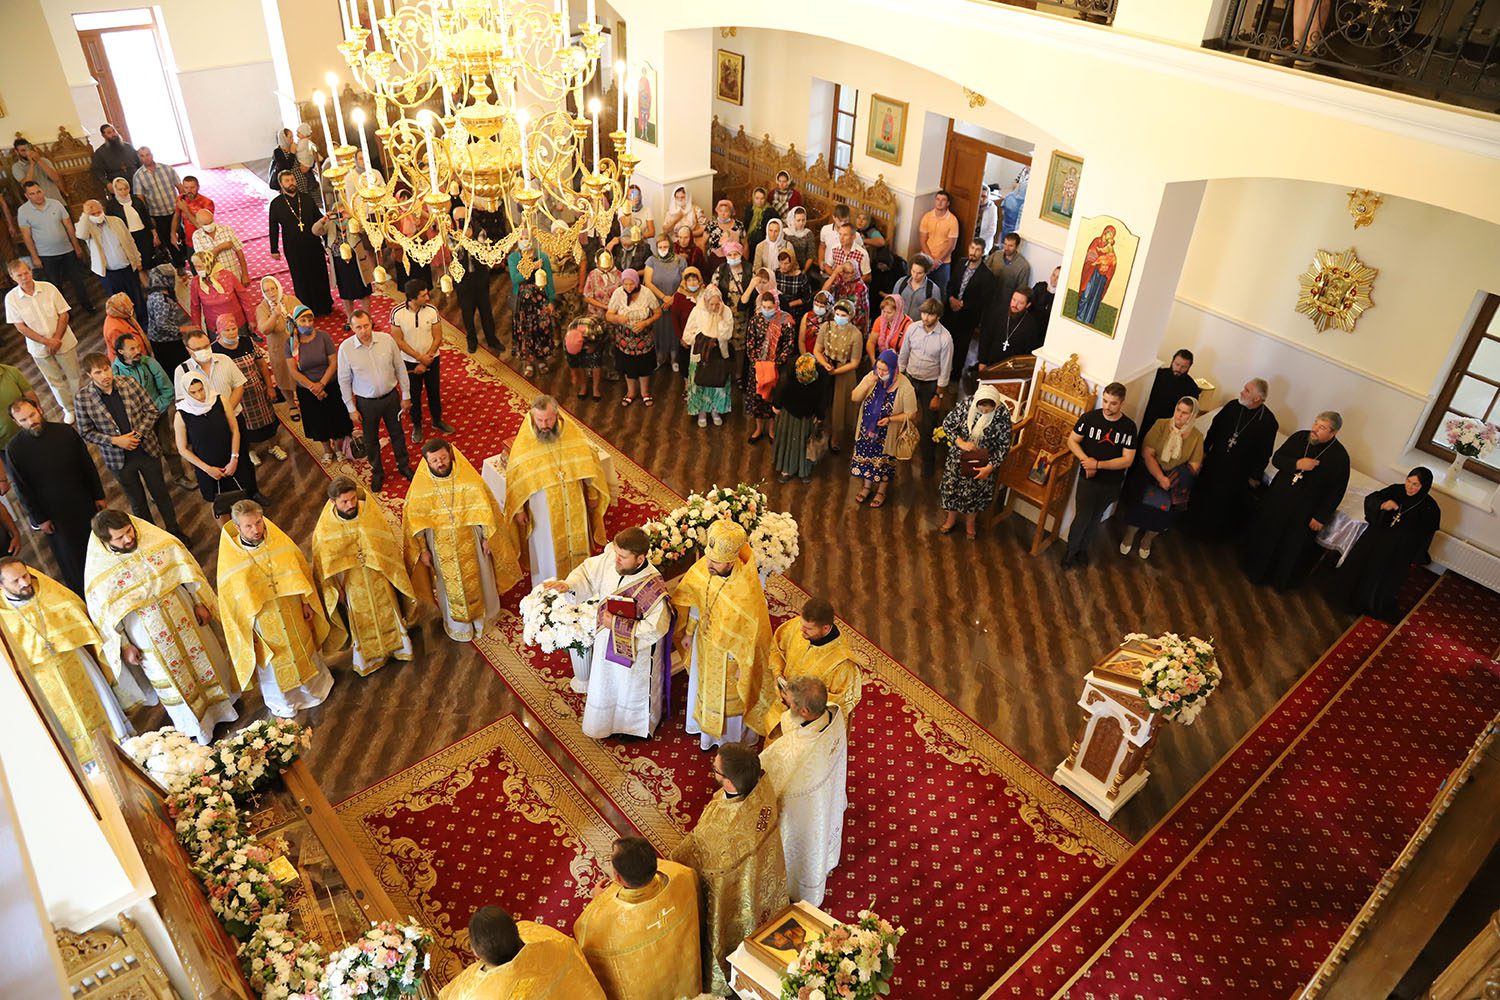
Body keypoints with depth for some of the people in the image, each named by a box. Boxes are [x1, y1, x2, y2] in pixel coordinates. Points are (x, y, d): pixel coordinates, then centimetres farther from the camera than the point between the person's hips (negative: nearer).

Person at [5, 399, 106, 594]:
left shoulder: (66, 431, -9)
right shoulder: (14, 449, -14)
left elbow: (88, 465, 1)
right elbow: (21, 488, -8)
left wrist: (99, 495, 3)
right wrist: (39, 519, -7)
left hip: (83, 504, 2)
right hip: (53, 514, -2)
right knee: (70, 556, 11)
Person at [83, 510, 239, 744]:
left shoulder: (154, 538, -13)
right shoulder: (98, 572, -17)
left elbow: (185, 568, -2)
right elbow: (105, 613, -8)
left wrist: (199, 603, 0)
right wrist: (125, 646, -6)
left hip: (184, 617, 2)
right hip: (150, 640, -2)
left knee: (204, 658, 20)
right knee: (173, 680, 13)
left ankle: (221, 701, 45)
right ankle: (196, 727, 33)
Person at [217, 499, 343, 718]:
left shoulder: (280, 542, -17)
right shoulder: (230, 560, -22)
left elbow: (301, 571, -4)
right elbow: (229, 601, -11)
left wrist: (307, 603, 0)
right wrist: (245, 629, -8)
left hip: (293, 613, 2)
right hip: (262, 621, -2)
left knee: (303, 647, 25)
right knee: (273, 662, 19)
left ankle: (313, 684, 52)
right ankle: (281, 703, 45)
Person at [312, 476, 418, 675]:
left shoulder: (371, 511, -21)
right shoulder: (324, 528, -23)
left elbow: (390, 543, -6)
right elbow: (324, 564, -9)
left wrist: (393, 573, 1)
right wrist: (336, 589, -3)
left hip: (379, 578, 1)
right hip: (352, 585, -1)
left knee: (387, 613, 23)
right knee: (362, 621, 19)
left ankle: (395, 644, 48)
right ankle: (368, 656, 42)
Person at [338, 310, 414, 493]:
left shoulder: (387, 340, -15)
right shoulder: (345, 348, -18)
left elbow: (400, 368, -4)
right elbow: (344, 381, -7)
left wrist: (406, 395, 1)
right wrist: (351, 409, -5)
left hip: (391, 396, 1)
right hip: (366, 402, -1)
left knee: (397, 433, 21)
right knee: (370, 439, 17)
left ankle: (404, 465, 44)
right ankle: (377, 472, 40)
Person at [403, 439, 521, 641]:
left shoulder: (467, 476, -17)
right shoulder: (420, 484, -15)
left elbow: (483, 506, -7)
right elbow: (415, 519, -5)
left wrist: (487, 537, -4)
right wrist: (423, 550, -2)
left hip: (470, 541, 0)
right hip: (441, 546, 0)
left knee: (475, 578, 18)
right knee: (451, 584, 17)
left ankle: (479, 614, 43)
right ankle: (457, 623, 39)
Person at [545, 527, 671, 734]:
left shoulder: (653, 588, -37)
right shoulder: (609, 560, -20)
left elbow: (655, 627, -32)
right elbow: (588, 570, -2)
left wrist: (617, 624, -30)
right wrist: (568, 584, -20)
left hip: (636, 652, -6)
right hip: (607, 641, 6)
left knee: (633, 690, 22)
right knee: (607, 683, 30)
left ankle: (635, 727, 52)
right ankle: (608, 720, 59)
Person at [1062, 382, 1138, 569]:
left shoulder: (1129, 427, -13)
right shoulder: (1090, 417, -13)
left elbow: (1127, 460, -14)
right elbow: (1072, 441, -4)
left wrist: (1098, 464, -24)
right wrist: (1085, 459, -21)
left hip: (1111, 483, 1)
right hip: (1088, 479, -1)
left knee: (1094, 519, 20)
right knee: (1082, 517, 1)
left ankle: (1083, 548, 42)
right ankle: (1071, 551, 25)